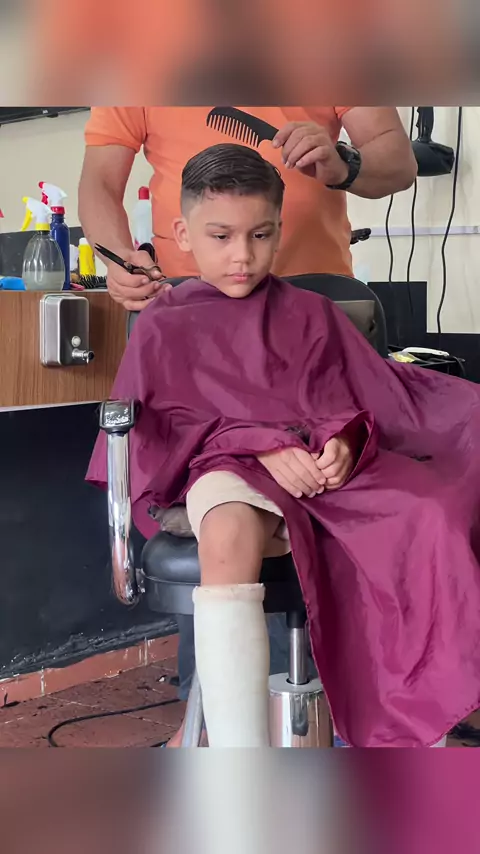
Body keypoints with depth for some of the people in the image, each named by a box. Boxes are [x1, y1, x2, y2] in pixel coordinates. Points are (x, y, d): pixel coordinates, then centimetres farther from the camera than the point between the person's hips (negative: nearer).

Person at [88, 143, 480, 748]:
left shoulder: (310, 314, 20)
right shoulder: (164, 327, 12)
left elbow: (359, 395, 17)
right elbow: (171, 426, 4)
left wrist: (344, 439, -9)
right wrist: (263, 448, -12)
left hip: (331, 463, 3)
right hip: (231, 467, -2)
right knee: (228, 539, -41)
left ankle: (424, 715, -22)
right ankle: (238, 744, -47)